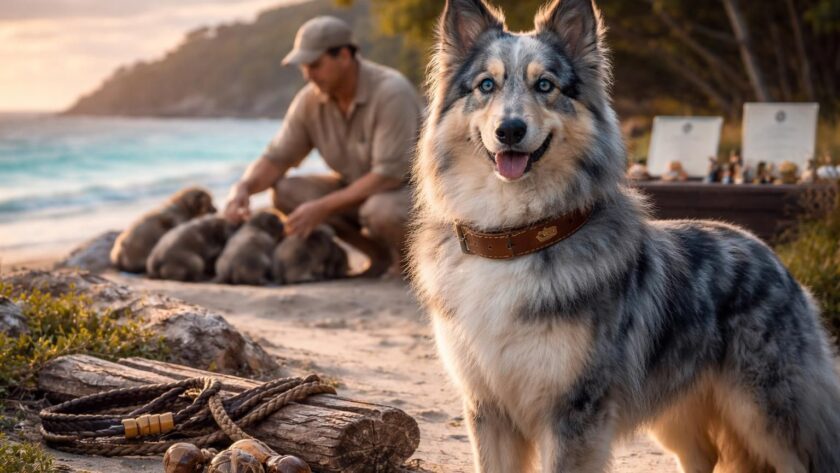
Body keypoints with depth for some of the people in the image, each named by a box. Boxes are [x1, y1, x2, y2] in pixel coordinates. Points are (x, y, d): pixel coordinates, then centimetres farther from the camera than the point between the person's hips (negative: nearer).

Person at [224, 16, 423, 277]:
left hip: (414, 188, -7)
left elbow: (389, 175, -31)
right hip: (361, 190, 7)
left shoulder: (391, 92, -28)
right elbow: (276, 159, -5)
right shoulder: (310, 100, -9)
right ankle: (381, 253, 0)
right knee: (286, 192, -12)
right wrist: (243, 187, -27)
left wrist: (323, 209, -32)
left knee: (381, 212, -40)